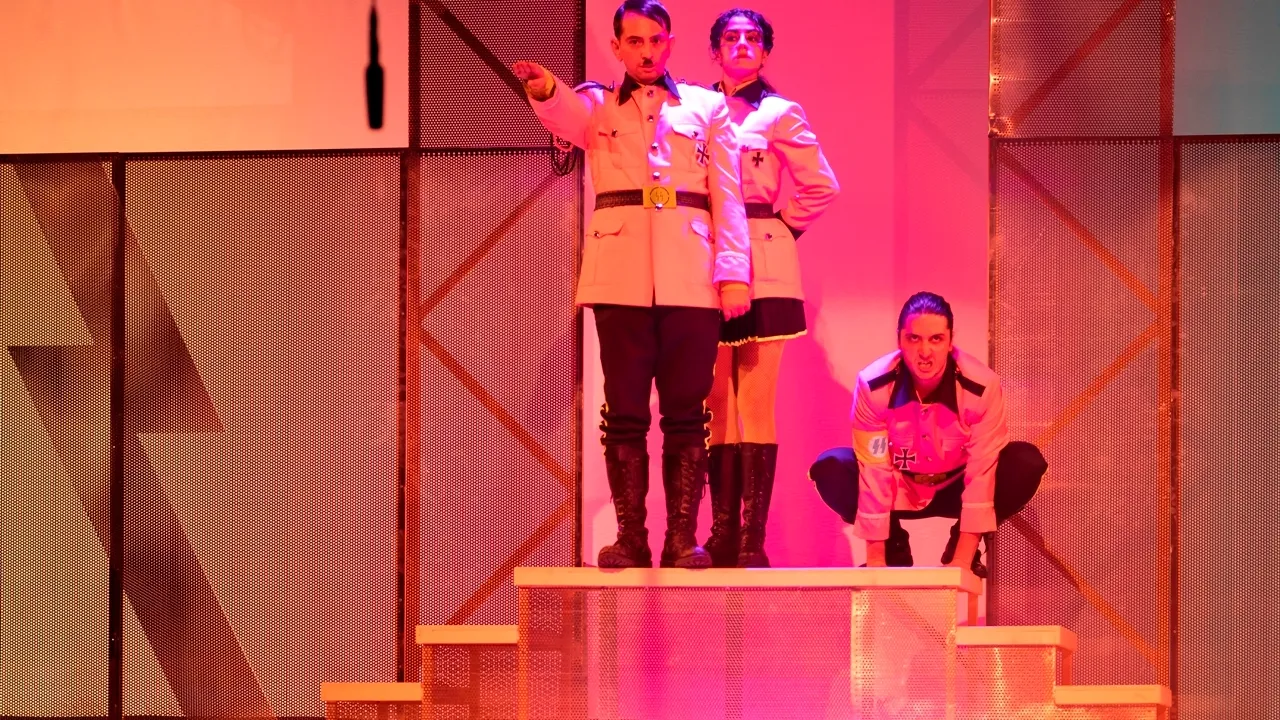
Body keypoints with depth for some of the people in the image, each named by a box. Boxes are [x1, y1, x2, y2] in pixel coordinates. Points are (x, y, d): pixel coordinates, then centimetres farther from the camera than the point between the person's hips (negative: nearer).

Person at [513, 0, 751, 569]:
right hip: (621, 276, 0)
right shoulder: (596, 105, 13)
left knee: (686, 413, -1)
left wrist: (733, 272, -4)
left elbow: (728, 196, 8)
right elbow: (563, 117, -12)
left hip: (691, 279, 0)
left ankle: (682, 540, 2)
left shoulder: (706, 107, 14)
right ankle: (630, 540, 3)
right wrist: (545, 90, -36)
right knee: (625, 412, 0)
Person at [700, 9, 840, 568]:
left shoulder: (781, 114, 4)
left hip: (762, 271, -4)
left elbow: (821, 187, 2)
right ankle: (723, 536, 5)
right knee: (716, 405, 2)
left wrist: (783, 227, 1)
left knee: (755, 403, -8)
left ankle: (752, 540, -8)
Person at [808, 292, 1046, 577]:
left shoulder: (982, 386, -27)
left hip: (955, 489, 0)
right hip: (897, 489, 0)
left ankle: (961, 549, -5)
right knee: (830, 468, -28)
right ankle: (894, 547, -3)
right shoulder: (873, 385, -26)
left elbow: (982, 470, -26)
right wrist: (875, 558, -22)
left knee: (1027, 464, -27)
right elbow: (874, 470, -23)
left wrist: (962, 562, -30)